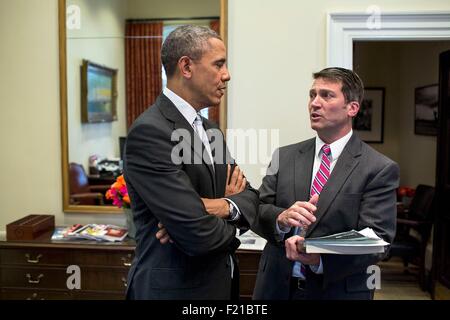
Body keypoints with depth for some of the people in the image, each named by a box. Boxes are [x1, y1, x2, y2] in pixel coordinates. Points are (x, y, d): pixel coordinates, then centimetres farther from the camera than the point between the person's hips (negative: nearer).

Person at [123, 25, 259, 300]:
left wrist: (224, 206, -19)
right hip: (175, 288, -8)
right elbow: (199, 236, -27)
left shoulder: (209, 130, 7)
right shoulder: (150, 131, -22)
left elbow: (250, 197, 3)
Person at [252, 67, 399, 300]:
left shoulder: (380, 169, -9)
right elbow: (257, 210, -3)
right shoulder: (284, 156, 2)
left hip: (340, 290, -3)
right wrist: (281, 218, -24)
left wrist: (321, 259, -29)